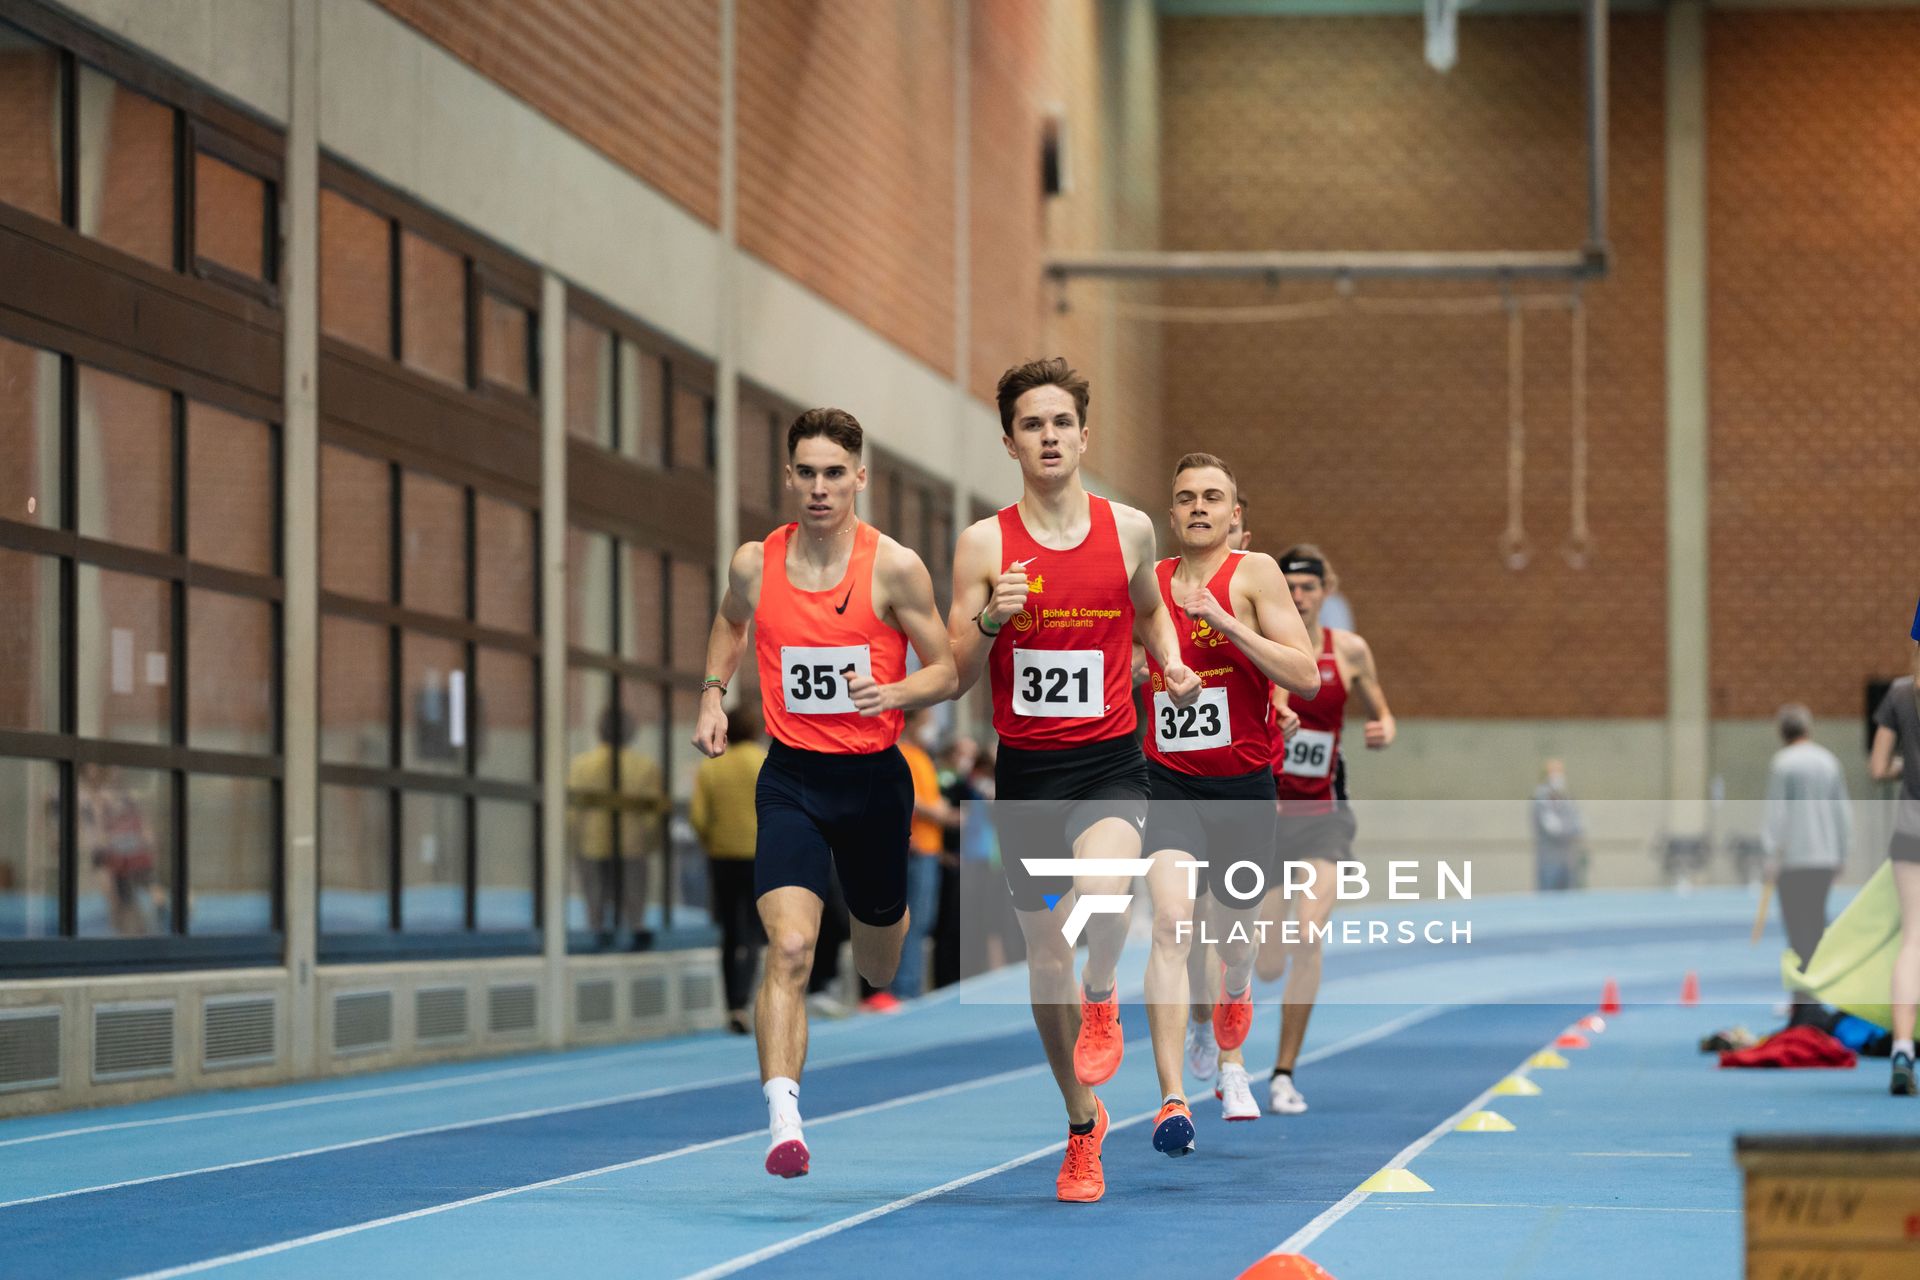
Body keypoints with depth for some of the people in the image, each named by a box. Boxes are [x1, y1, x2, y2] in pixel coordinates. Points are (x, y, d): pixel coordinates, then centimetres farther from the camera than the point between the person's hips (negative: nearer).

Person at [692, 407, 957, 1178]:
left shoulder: (894, 567, -9)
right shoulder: (755, 564, -2)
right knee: (790, 949, -21)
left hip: (873, 778, 0)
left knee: (878, 967, 19)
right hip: (791, 778, 0)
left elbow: (946, 672, -4)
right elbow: (730, 621, 23)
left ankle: (889, 919, 58)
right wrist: (713, 694, 9)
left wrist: (893, 693, -23)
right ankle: (783, 1119, -26)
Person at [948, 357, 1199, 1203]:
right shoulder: (984, 544, -2)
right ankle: (1083, 1126, 28)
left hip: (1110, 759, -1)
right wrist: (990, 620, -19)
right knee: (1045, 951, 9)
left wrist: (1172, 665, 4)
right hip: (1026, 768, 1)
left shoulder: (1130, 528, 2)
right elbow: (957, 676, -1)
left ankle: (1103, 1000, 3)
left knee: (1103, 896, -32)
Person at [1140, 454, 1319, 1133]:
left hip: (1244, 784, 0)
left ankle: (1237, 990, 57)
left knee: (1233, 929, 17)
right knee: (1172, 924, -20)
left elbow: (1307, 677, -14)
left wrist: (1228, 623, -22)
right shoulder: (1148, 583, 4)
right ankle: (1173, 1100, -24)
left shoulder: (1254, 572, -5)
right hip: (1170, 781, 0)